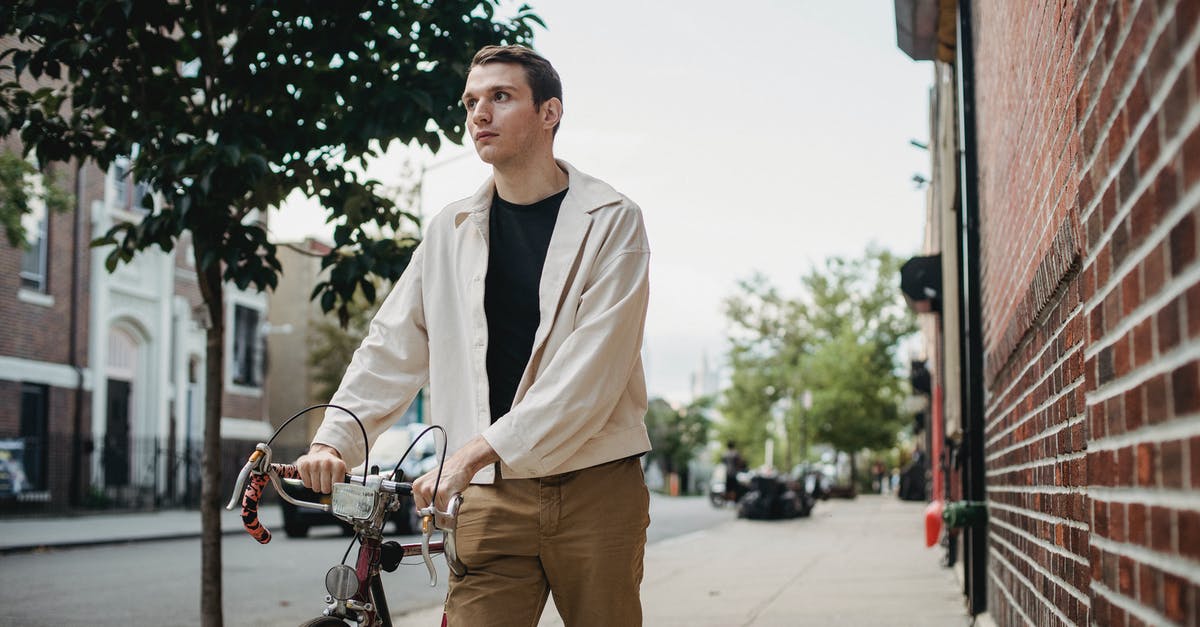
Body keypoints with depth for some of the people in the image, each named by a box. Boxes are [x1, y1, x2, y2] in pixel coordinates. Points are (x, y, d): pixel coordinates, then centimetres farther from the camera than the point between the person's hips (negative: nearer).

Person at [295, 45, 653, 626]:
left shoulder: (612, 220, -3)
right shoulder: (452, 230, 11)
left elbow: (592, 367, -13)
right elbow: (391, 348, 12)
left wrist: (477, 449, -20)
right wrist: (333, 440, -3)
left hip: (596, 485, -2)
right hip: (492, 494, 2)